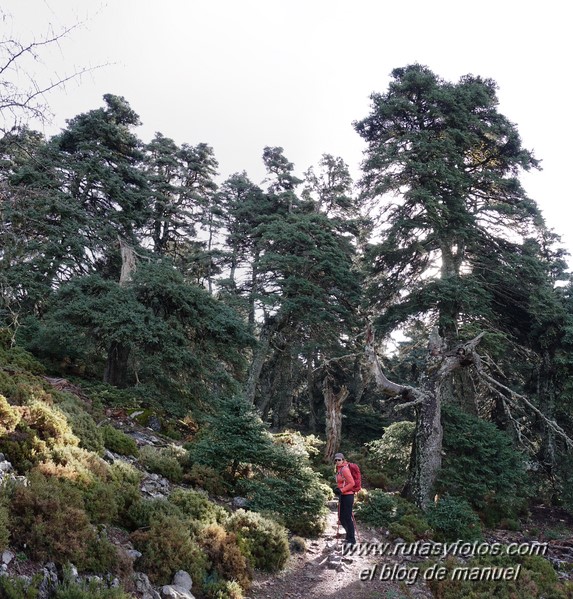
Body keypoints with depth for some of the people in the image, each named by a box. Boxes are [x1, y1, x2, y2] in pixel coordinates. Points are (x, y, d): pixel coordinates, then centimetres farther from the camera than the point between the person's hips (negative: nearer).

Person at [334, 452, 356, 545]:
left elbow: (351, 483, -18)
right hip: (342, 496, 9)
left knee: (347, 518, -6)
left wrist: (341, 490, -19)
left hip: (347, 496, -9)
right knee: (341, 518, 14)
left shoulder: (345, 469, -14)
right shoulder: (339, 469, 13)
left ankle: (352, 539, 2)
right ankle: (350, 535, 29)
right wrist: (337, 489, 8)